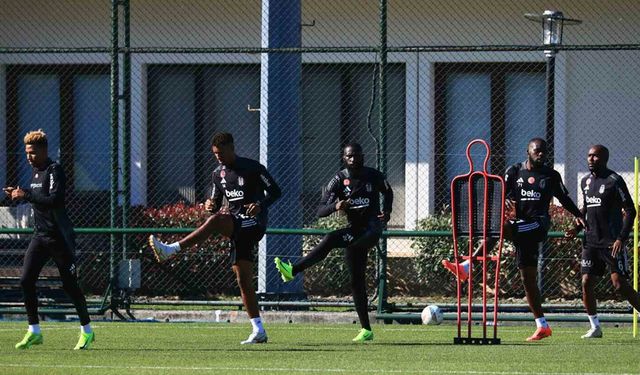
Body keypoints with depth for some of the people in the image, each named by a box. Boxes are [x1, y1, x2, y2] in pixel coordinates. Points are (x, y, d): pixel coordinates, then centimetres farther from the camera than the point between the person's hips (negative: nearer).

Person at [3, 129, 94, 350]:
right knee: (26, 280, -4)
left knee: (70, 284, 0)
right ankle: (34, 331, 3)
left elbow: (55, 199, -27)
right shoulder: (35, 170, 13)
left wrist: (26, 195, -26)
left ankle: (87, 330, 14)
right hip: (40, 236, 8)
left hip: (59, 238, -8)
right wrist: (19, 195, 8)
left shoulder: (54, 170, -14)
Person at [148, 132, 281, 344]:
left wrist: (260, 205, -23)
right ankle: (259, 331, 1)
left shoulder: (252, 168, -5)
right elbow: (216, 204, 18)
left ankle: (170, 250, -38)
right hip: (237, 228, 7)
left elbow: (275, 191, -4)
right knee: (243, 279, 0)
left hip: (253, 223, -7)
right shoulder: (218, 174, 13)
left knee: (215, 222, -31)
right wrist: (210, 205, -6)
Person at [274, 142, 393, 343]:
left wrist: (387, 211, 2)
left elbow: (388, 192, 22)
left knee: (329, 240, -27)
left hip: (371, 229, -5)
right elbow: (320, 211, -6)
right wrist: (335, 206, -28)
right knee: (357, 281, 6)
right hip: (354, 231, 5)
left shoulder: (374, 176, -1)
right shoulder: (339, 180, 0)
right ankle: (366, 330, 12)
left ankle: (293, 270, -34)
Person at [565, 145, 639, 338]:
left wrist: (621, 238, -18)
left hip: (612, 242, -6)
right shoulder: (585, 181, 12)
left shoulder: (614, 181, -9)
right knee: (586, 282, -1)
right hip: (591, 241, 6)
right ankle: (595, 327, 9)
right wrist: (577, 228, 9)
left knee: (620, 285, -11)